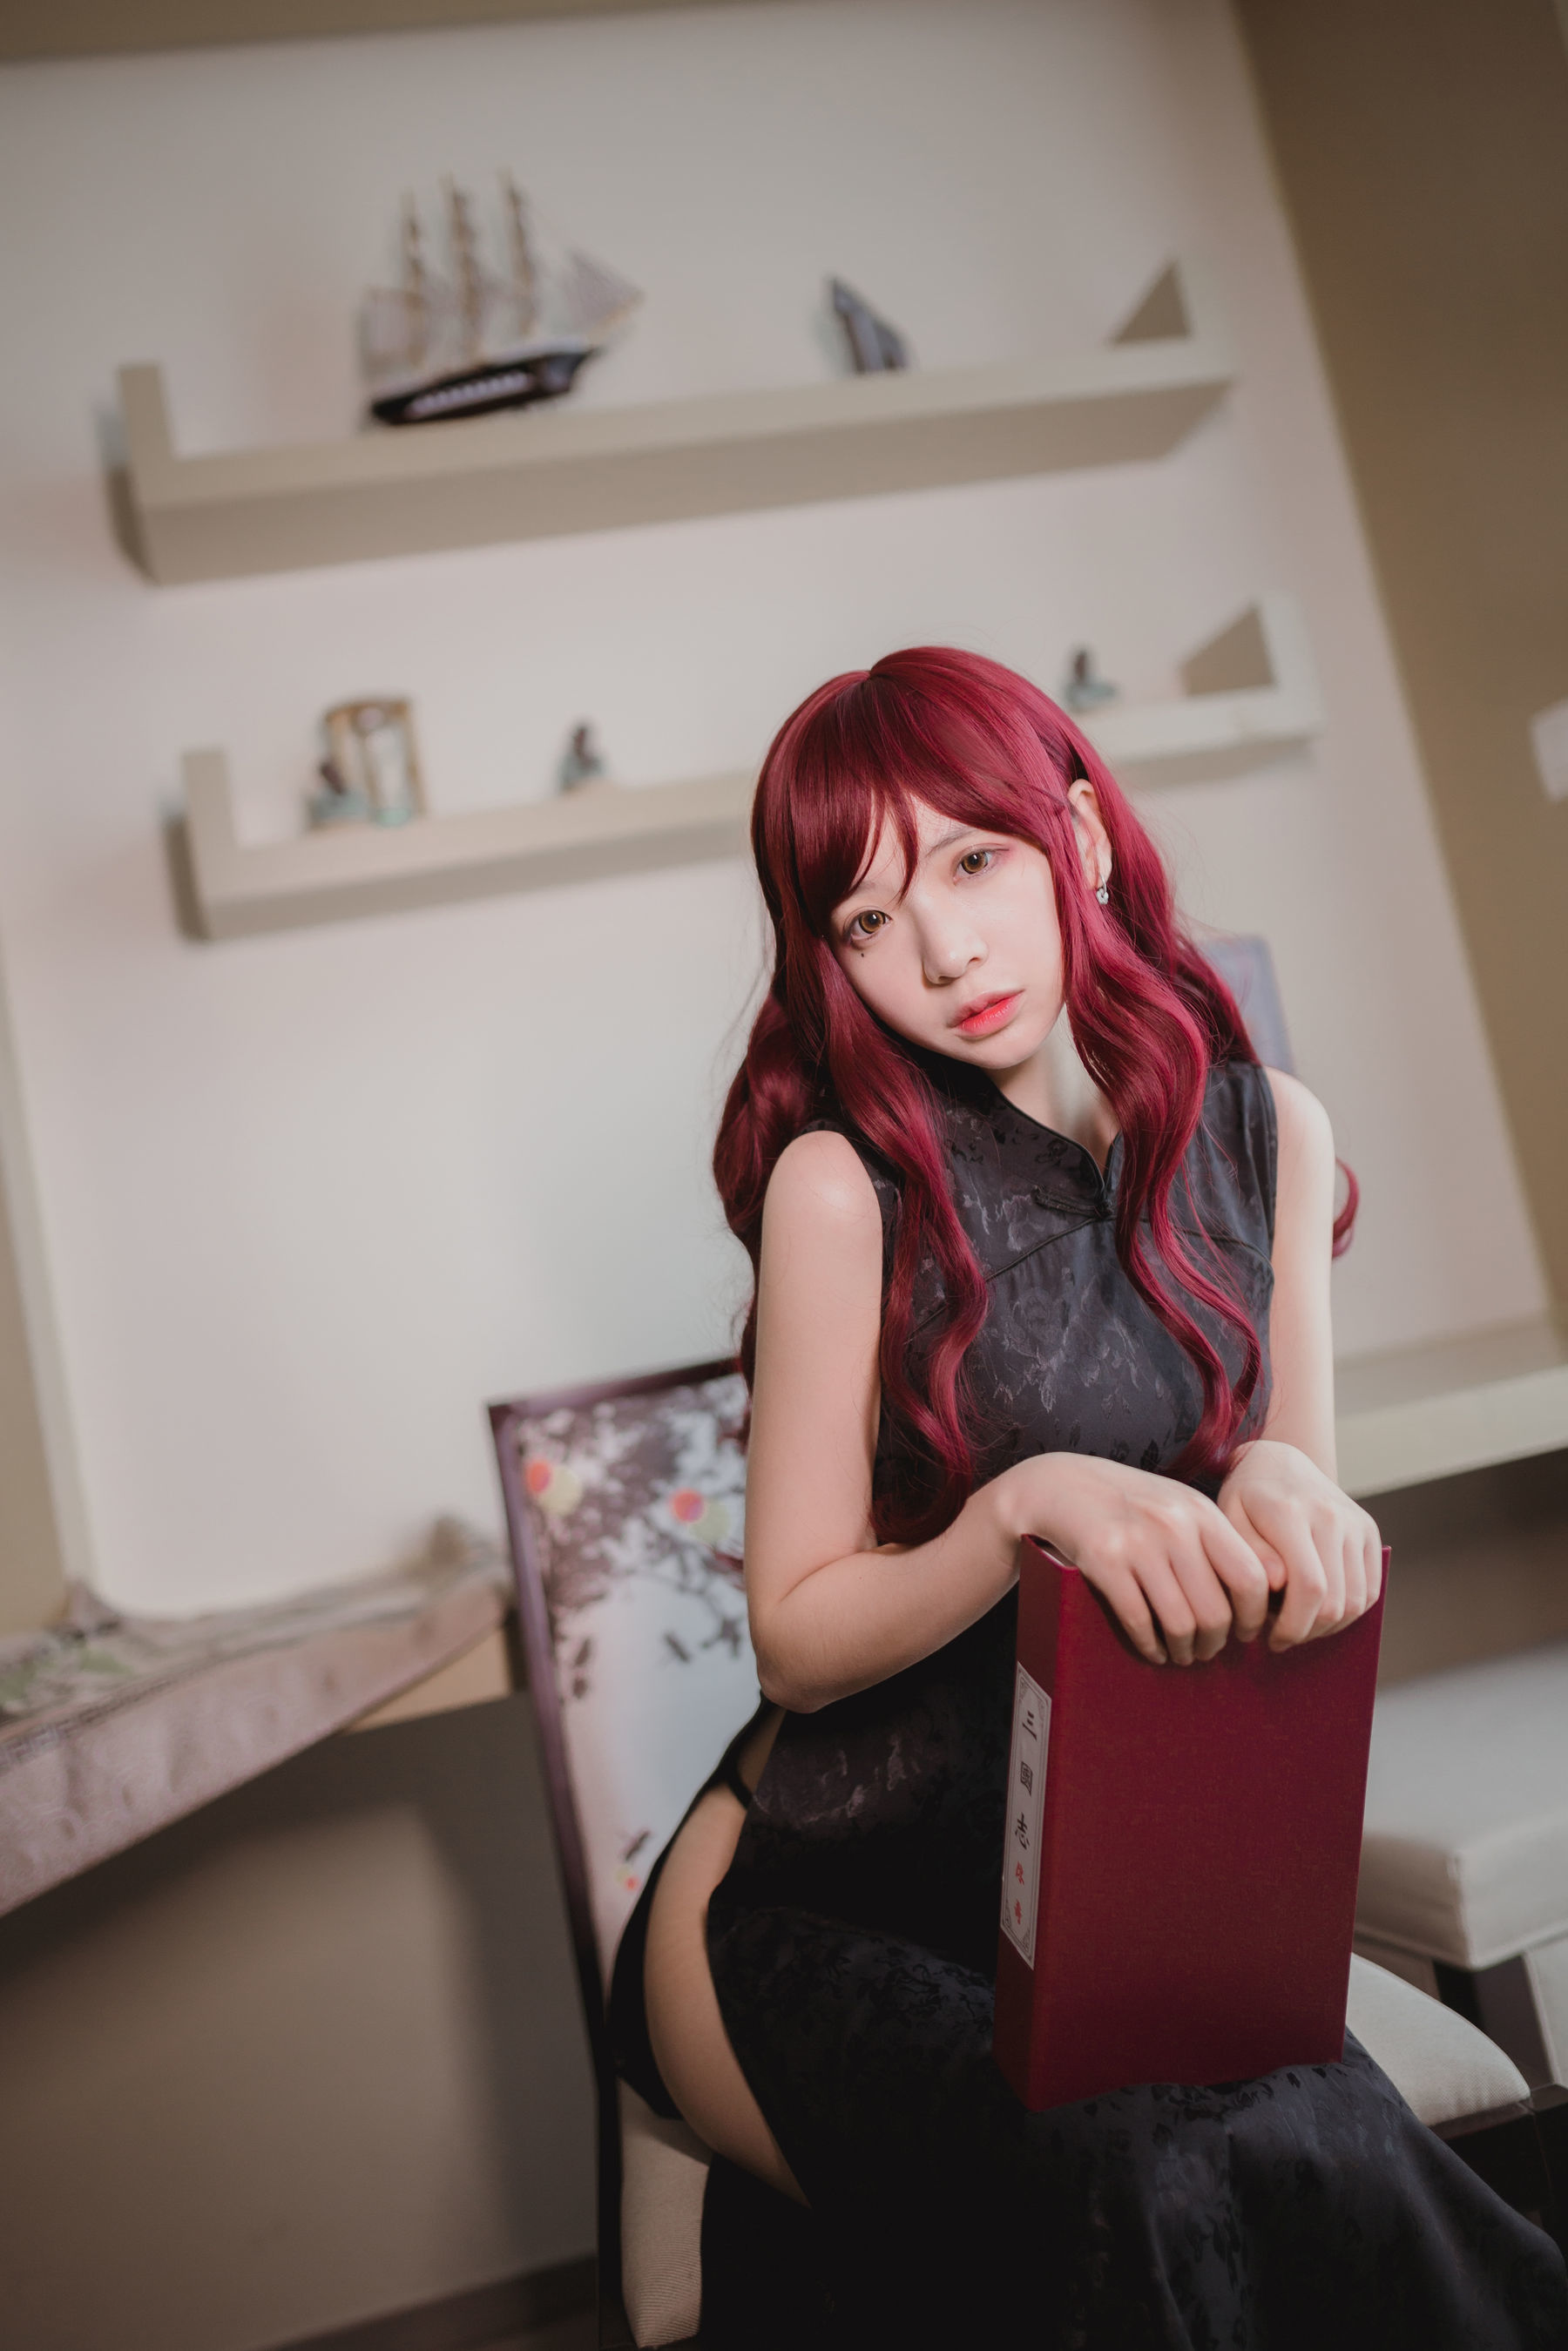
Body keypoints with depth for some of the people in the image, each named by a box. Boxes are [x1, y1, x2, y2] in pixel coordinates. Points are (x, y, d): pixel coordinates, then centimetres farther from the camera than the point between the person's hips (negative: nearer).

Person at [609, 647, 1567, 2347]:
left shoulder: (1268, 1131, 2)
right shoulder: (847, 1182, -12)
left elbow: (1301, 1542, 9)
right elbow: (799, 1639, -8)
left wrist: (1285, 1488, -15)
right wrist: (1031, 1505, -25)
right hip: (828, 1899, -4)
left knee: (1323, 2138, -25)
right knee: (1171, 2184, -30)